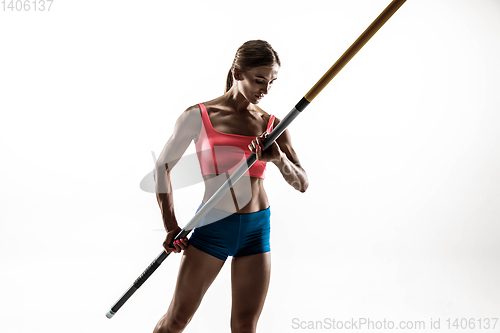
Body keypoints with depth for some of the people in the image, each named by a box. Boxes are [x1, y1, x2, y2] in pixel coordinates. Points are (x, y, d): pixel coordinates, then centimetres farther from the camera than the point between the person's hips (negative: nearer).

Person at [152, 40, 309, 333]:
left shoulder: (272, 126, 5)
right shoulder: (198, 116, -4)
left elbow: (302, 184, 4)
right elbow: (163, 166, 5)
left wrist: (279, 159, -17)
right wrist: (171, 226, 1)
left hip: (258, 229, 3)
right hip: (213, 226, -2)